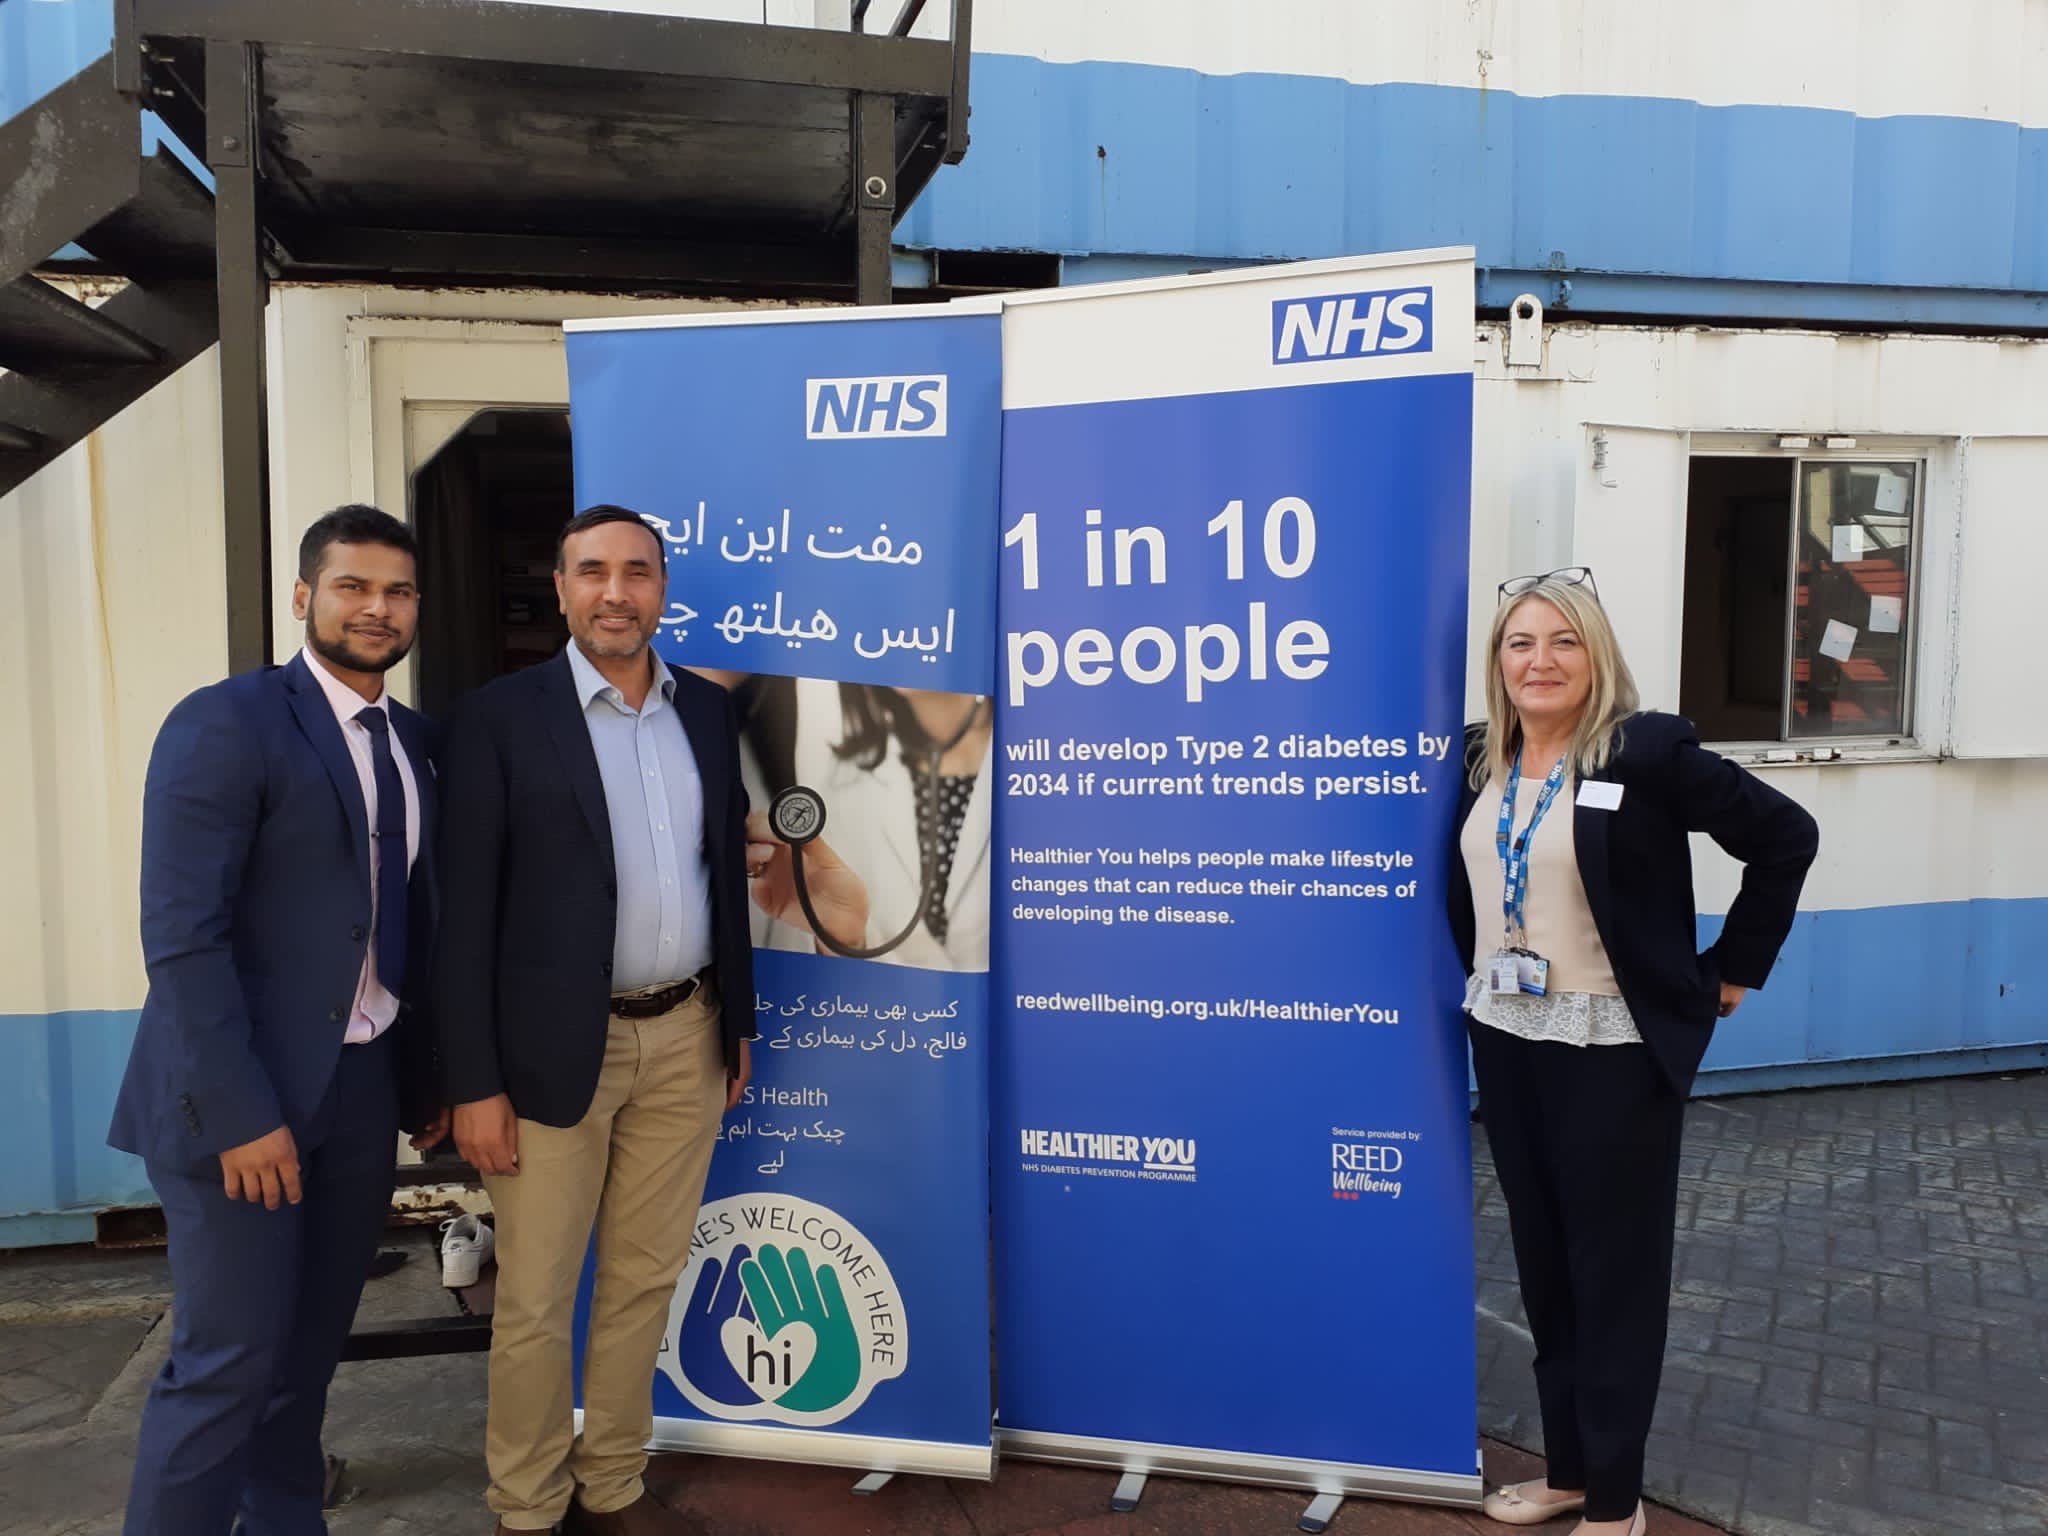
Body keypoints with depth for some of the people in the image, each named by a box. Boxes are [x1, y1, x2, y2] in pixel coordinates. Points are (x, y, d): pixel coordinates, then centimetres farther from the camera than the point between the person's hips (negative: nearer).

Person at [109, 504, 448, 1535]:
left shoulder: (411, 741, 10)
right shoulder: (226, 721, -11)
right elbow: (180, 934, -17)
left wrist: (426, 1078, 9)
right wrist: (239, 1112, -20)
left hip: (364, 1090, 6)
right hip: (245, 1099, -6)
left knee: (310, 1347, 16)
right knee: (228, 1361, 1)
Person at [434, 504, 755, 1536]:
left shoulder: (708, 710, 7)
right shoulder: (500, 717, -8)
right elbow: (464, 909, -9)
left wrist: (737, 1020, 13)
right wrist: (474, 1082, -12)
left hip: (687, 1039, 5)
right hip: (556, 1049, -4)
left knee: (645, 1280, 16)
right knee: (535, 1300, 8)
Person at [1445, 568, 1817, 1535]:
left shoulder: (1646, 750, -13)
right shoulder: (1481, 759, 4)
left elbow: (1785, 836, -9)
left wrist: (1730, 971, -5)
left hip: (1614, 1052, -5)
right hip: (1505, 1043, 6)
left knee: (1615, 1271, 7)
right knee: (1543, 1265, 15)